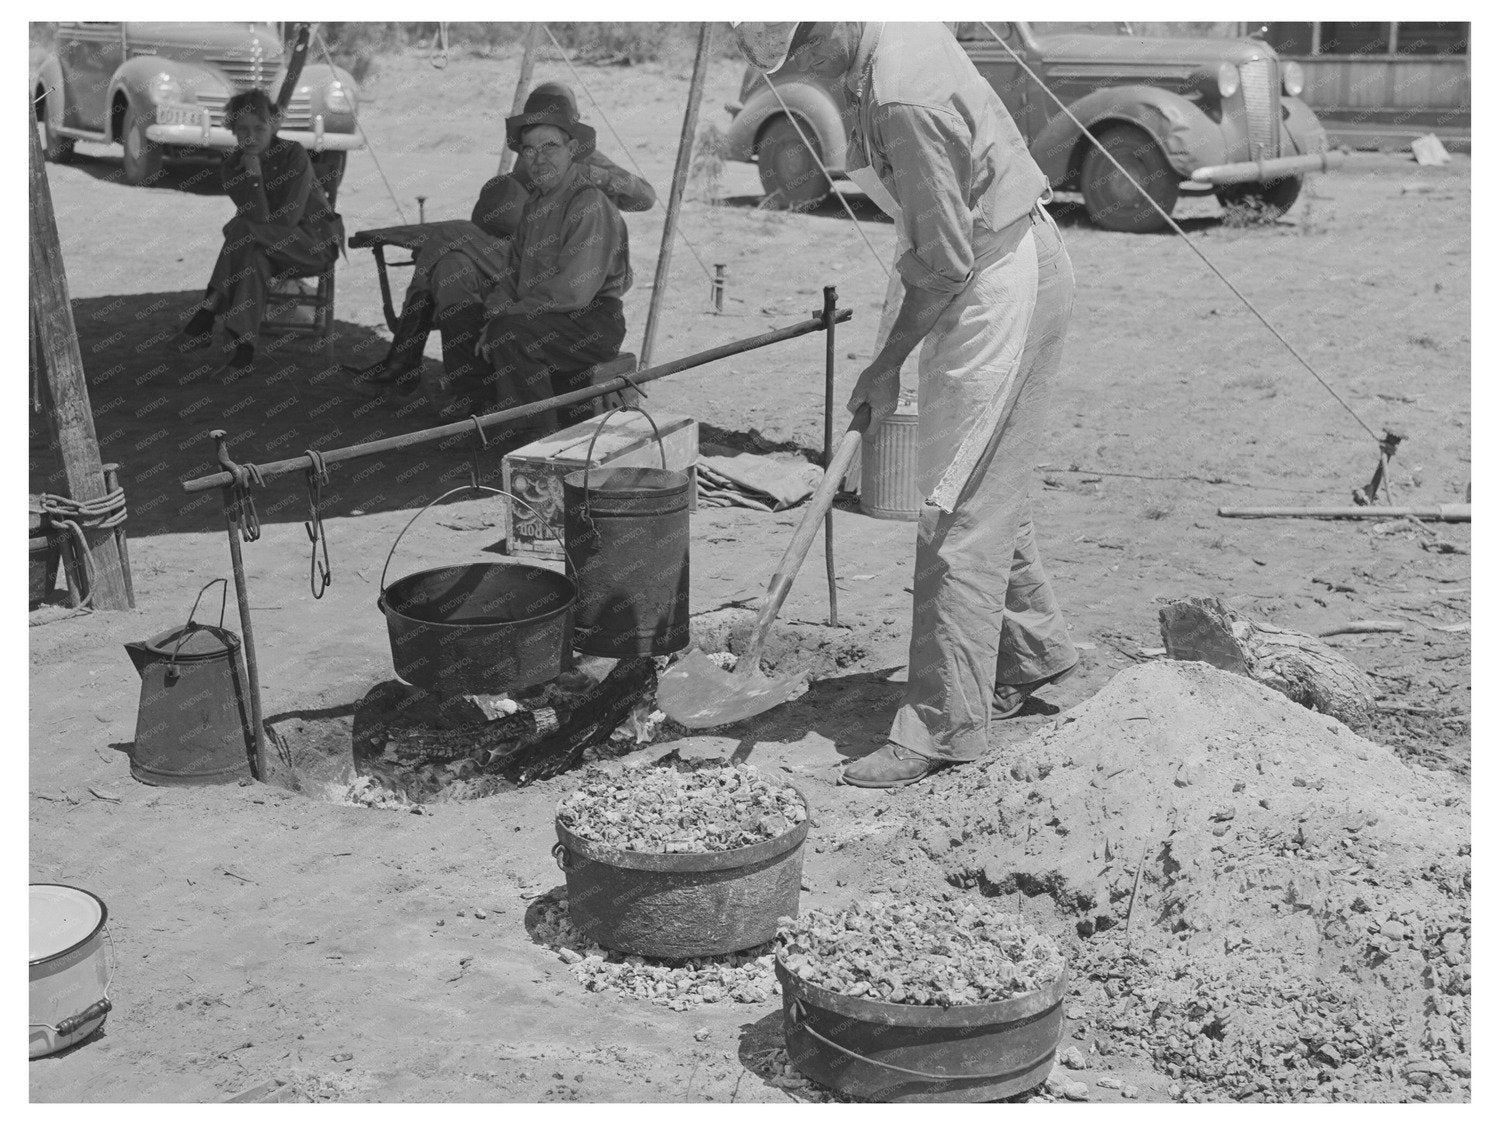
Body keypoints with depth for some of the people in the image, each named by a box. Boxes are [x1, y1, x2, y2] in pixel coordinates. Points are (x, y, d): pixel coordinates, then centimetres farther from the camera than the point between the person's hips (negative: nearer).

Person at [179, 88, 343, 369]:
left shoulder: (293, 155, -14)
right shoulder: (231, 167, -1)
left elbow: (289, 217, -17)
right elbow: (257, 217, -12)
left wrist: (242, 228, -11)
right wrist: (252, 175, -23)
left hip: (316, 242, -4)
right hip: (272, 248, 4)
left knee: (243, 230, -28)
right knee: (253, 257, -33)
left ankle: (209, 309, -24)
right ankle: (244, 343, -33)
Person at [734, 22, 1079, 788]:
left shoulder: (903, 103, -28)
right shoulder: (891, 35, 2)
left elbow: (947, 261, -23)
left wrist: (887, 364, -12)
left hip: (999, 285, -10)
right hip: (994, 271, 10)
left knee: (957, 509, -8)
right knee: (988, 488, 19)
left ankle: (942, 726, -4)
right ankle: (1033, 649, 35)